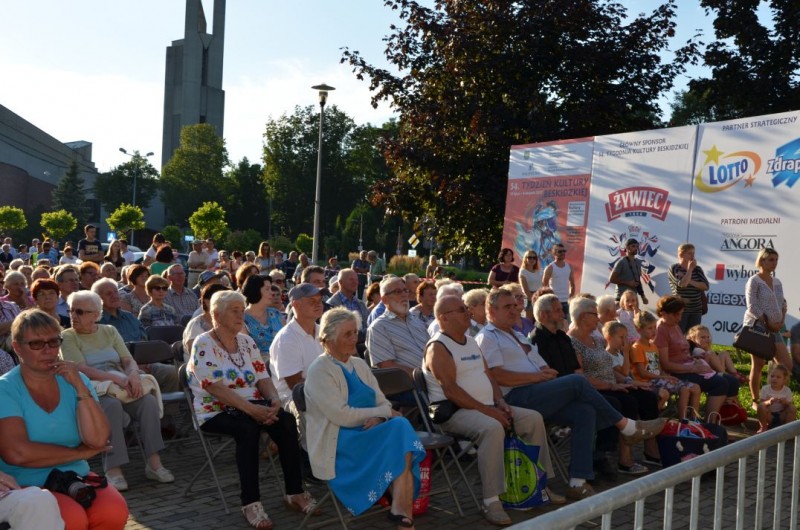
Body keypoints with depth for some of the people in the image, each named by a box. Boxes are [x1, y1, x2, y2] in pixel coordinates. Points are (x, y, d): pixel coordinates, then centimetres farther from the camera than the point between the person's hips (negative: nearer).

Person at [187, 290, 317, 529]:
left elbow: (262, 378, 7)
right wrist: (250, 408, -27)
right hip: (216, 412, -5)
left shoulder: (247, 342, 12)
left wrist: (275, 400, -15)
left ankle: (294, 492, -15)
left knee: (287, 421, -23)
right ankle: (250, 502, -28)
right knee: (248, 429, -36)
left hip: (253, 406, 5)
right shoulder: (203, 345, -8)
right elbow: (214, 387, -18)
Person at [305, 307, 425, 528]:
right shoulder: (319, 371, -7)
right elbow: (342, 416, -17)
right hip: (339, 445, -7)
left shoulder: (360, 365, 17)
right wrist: (384, 413, -10)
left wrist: (380, 416, -13)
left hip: (370, 434, 7)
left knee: (400, 426, -25)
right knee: (400, 428, -24)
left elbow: (383, 402, 11)